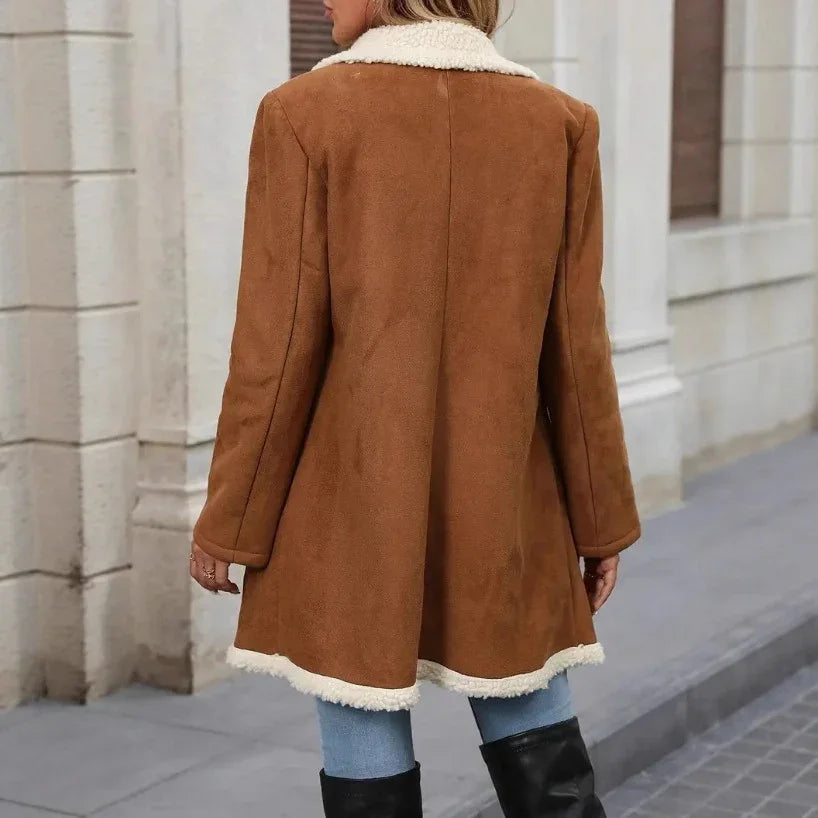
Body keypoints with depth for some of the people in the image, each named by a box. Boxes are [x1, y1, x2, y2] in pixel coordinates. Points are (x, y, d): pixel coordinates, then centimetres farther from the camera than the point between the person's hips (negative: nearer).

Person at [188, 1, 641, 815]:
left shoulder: (307, 113, -9)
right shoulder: (558, 121, -1)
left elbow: (277, 347, -10)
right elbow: (576, 350, 0)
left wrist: (230, 521, 1)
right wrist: (601, 521, 10)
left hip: (353, 515, -2)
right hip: (504, 514, 3)